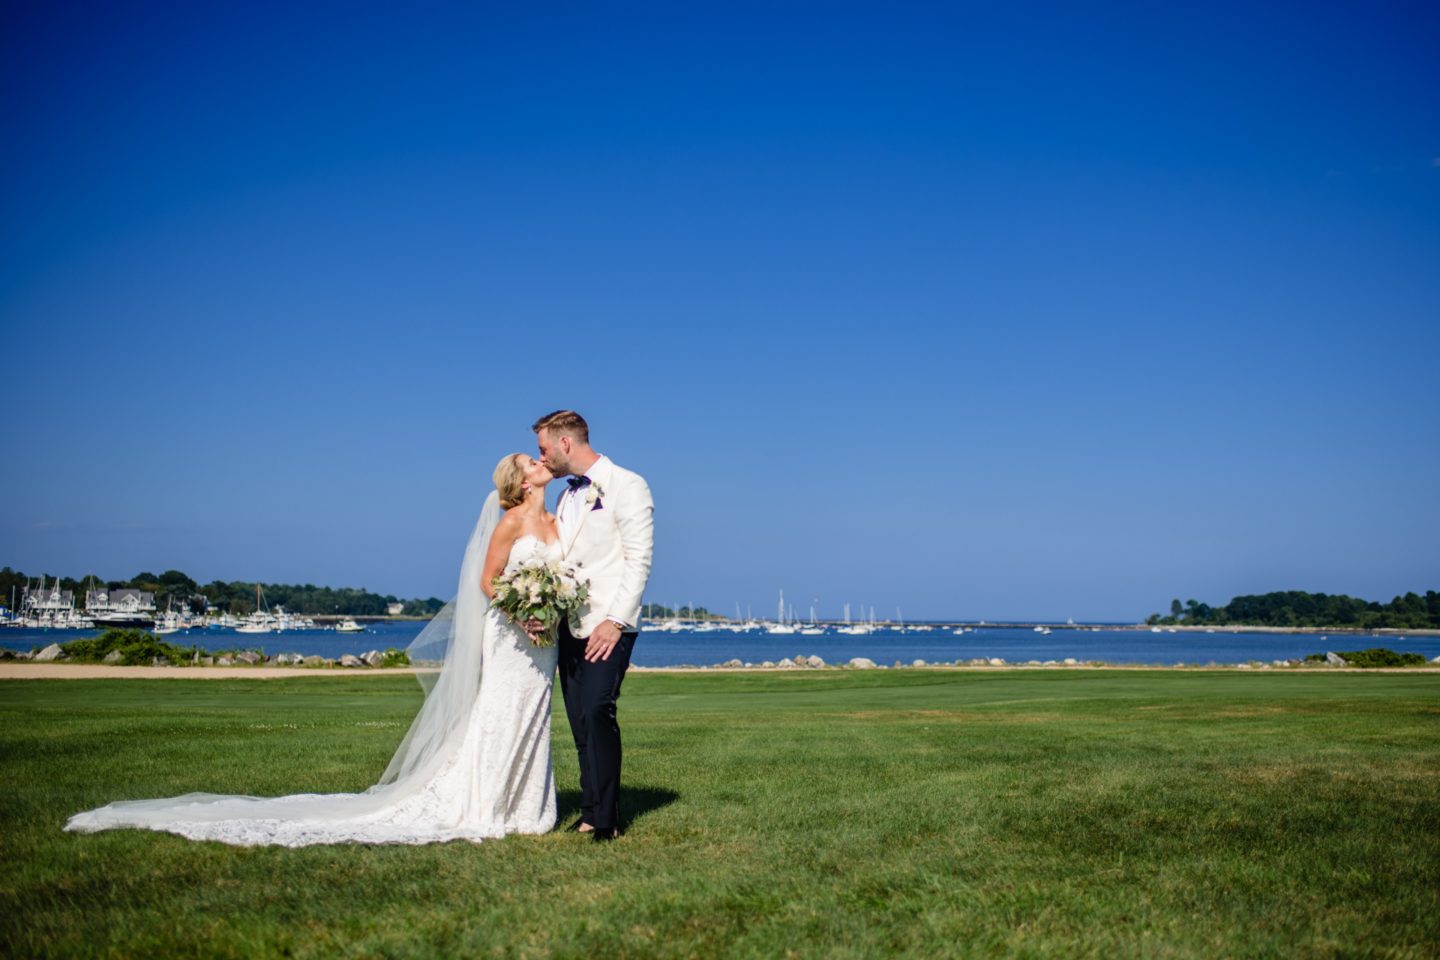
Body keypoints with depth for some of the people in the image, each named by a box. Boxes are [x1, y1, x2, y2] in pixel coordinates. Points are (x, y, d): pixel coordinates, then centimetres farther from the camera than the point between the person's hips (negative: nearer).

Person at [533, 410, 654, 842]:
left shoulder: (626, 486, -5)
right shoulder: (566, 497, 19)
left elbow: (638, 559, -11)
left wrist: (615, 621, -18)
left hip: (608, 627, -7)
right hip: (570, 627, 8)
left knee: (596, 713, -17)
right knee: (580, 723, 6)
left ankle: (605, 819, -11)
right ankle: (591, 812, 12)